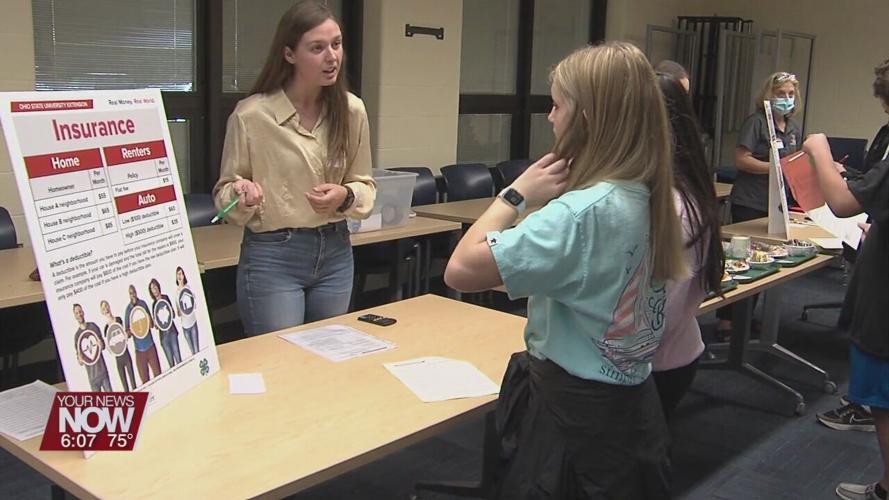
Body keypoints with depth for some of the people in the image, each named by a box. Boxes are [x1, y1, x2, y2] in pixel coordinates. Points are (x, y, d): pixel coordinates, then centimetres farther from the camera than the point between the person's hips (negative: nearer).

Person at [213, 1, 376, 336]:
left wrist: (346, 197, -15)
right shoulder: (251, 114, -13)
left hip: (335, 253, 4)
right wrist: (242, 194, -25)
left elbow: (365, 186, 6)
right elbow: (224, 191, -2)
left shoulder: (352, 110, -2)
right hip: (272, 256, -4)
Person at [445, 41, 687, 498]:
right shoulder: (645, 196, 0)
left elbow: (461, 270, -30)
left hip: (577, 413, -8)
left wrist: (517, 193, -19)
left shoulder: (584, 211, -29)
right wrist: (545, 201, 1)